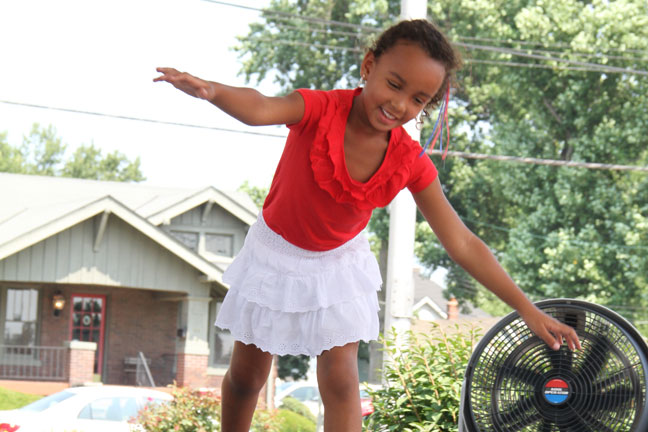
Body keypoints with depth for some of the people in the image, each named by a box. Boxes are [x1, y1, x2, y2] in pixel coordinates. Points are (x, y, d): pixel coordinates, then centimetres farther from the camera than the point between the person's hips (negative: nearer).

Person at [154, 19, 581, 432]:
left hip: (338, 263, 1)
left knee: (341, 381, -10)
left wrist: (527, 309, -16)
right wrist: (211, 90, -77)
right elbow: (261, 108, -52)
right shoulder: (320, 109, -30)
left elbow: (462, 243, -14)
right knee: (245, 378, 13)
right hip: (276, 254, -1)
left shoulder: (410, 163, -21)